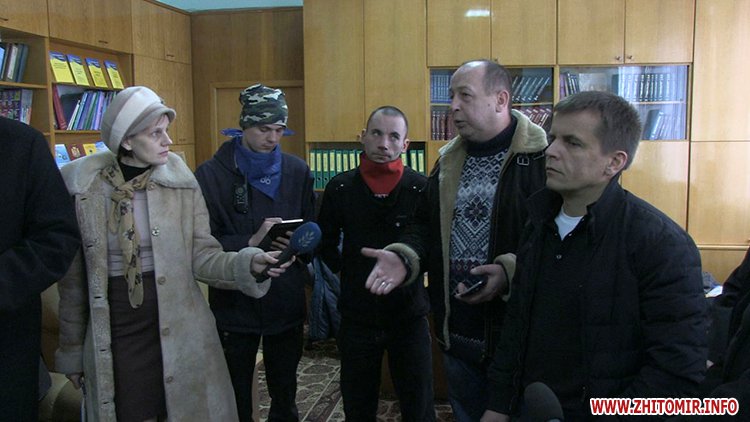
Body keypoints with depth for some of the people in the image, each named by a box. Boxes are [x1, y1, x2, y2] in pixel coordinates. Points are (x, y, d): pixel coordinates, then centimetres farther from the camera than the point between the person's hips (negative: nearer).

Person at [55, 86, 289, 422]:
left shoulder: (181, 182, -4)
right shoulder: (82, 187, -4)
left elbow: (202, 256, -5)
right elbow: (73, 277, 3)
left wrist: (247, 263, -24)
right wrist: (71, 349, 9)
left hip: (179, 333, 1)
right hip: (113, 337, 0)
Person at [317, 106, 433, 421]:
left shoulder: (421, 188, -8)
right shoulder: (340, 188, -1)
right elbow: (326, 242, 12)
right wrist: (346, 272, 5)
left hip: (409, 315, -1)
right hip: (356, 315, 2)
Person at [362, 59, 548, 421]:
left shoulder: (543, 157, -13)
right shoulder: (449, 161, 10)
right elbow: (426, 226, 15)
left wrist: (511, 272, -28)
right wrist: (404, 257, -4)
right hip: (455, 332, 6)